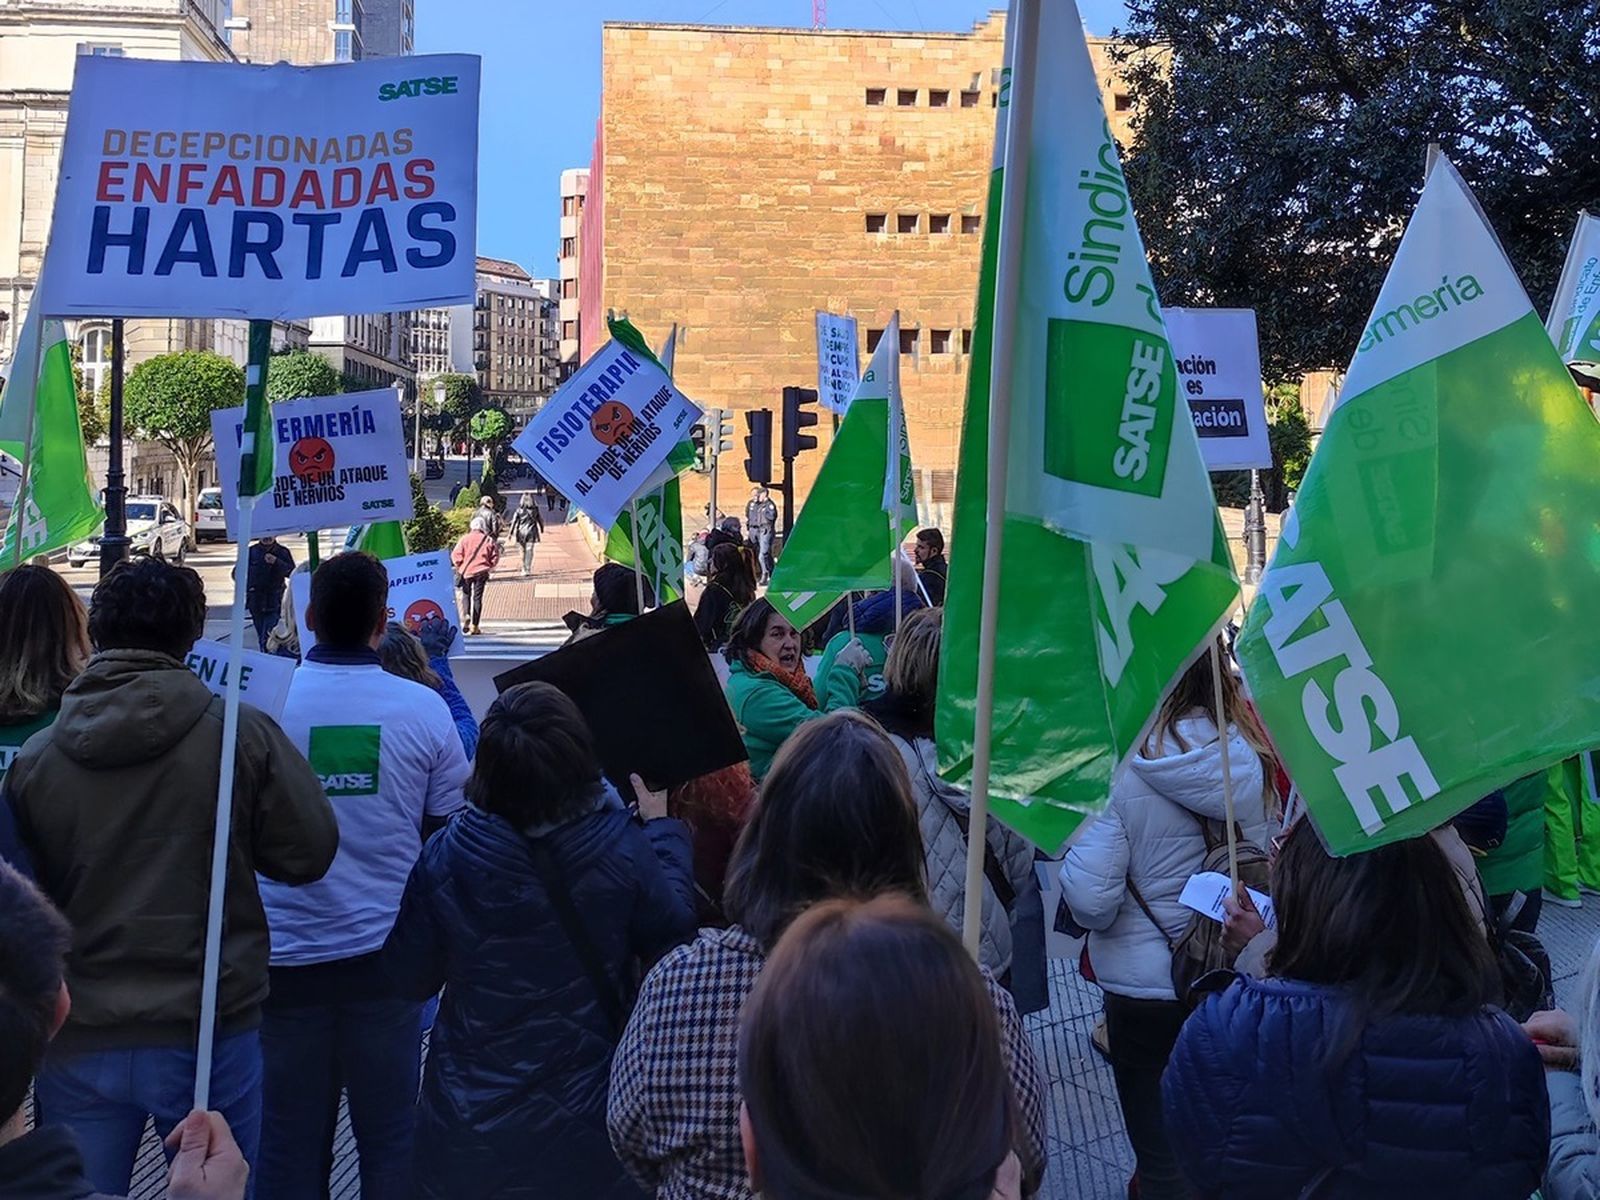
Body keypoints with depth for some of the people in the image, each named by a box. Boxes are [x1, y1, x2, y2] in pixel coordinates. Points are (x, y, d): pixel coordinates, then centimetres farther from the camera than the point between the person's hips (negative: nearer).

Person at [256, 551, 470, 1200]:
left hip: (284, 954, 0)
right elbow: (448, 830, 1)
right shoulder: (423, 708, -7)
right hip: (385, 950, 0)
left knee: (288, 1142, 9)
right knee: (390, 1137, 10)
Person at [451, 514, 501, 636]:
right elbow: (495, 556, 0)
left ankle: (466, 616, -9)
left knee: (466, 594, 17)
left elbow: (456, 555, -7)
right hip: (482, 571, 0)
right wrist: (489, 566, 13)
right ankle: (475, 625, 5)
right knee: (477, 598, 6)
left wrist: (459, 566, 8)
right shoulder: (489, 540, -2)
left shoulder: (465, 538, -4)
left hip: (466, 571, 0)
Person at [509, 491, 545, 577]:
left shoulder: (519, 510, -4)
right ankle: (527, 570, -9)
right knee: (529, 551, -2)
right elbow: (540, 520, 5)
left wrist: (511, 533, -3)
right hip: (531, 533, -1)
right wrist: (542, 529, 20)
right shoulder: (535, 509, -3)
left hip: (521, 532, 1)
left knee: (523, 551, 14)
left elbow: (514, 521, -6)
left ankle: (524, 569, 21)